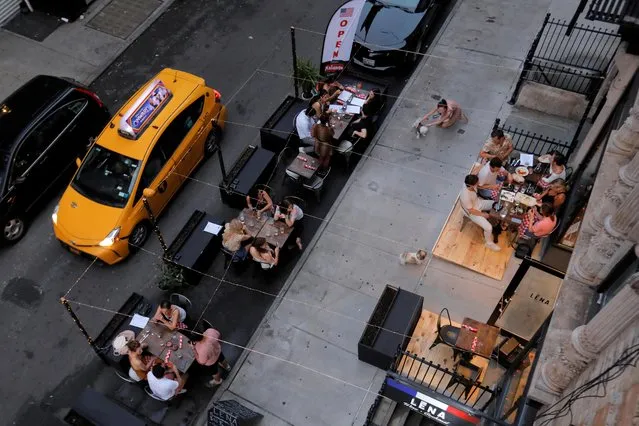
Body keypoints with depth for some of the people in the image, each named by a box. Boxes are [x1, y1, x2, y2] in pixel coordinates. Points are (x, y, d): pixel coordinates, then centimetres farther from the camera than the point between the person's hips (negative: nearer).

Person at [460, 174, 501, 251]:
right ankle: (489, 243, 15)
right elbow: (471, 211, -27)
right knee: (489, 227, -14)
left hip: (479, 203, 8)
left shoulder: (471, 186, -20)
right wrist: (483, 214, -15)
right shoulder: (465, 196, -40)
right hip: (473, 213, -8)